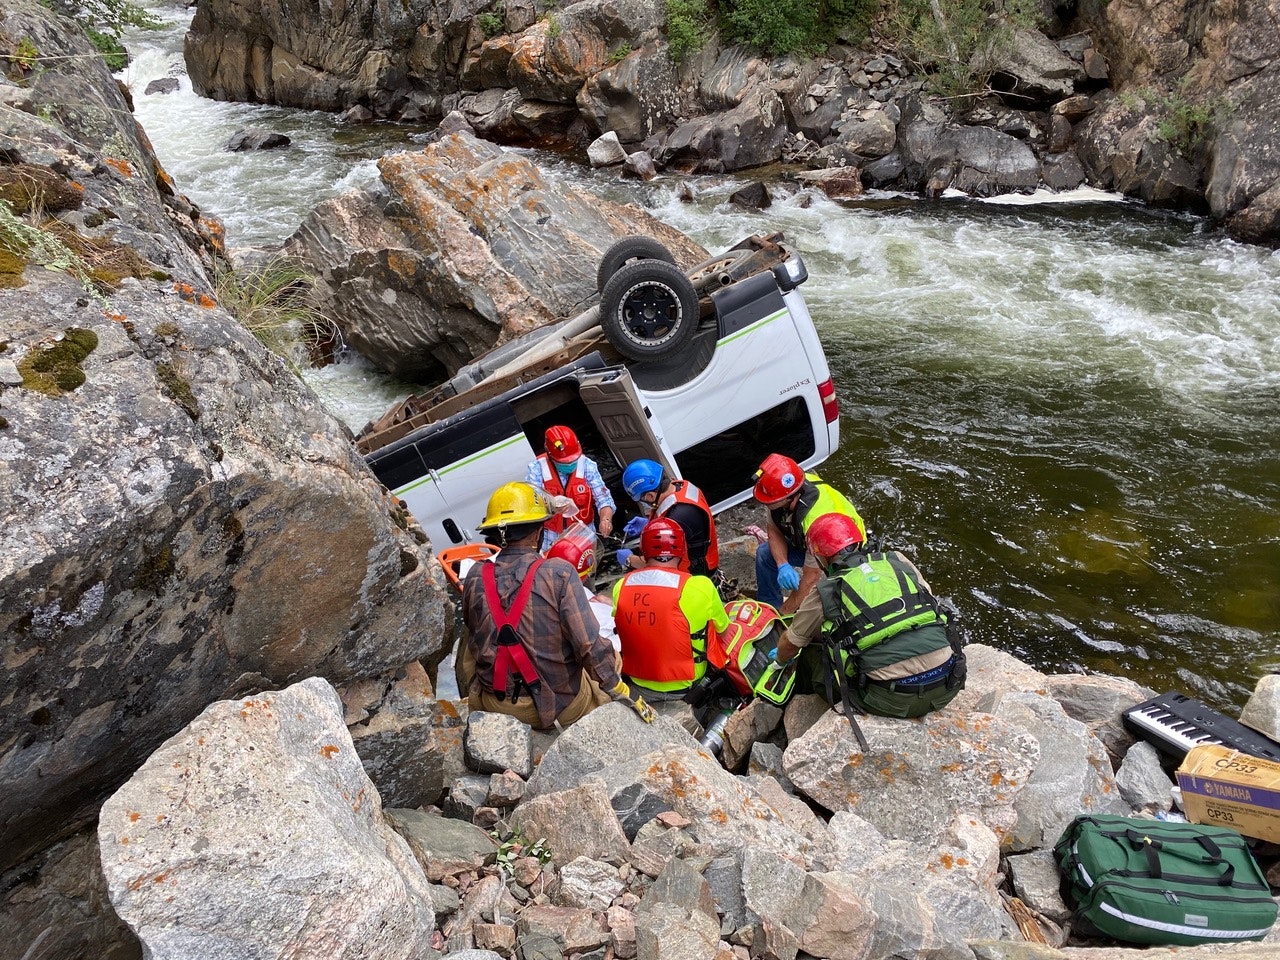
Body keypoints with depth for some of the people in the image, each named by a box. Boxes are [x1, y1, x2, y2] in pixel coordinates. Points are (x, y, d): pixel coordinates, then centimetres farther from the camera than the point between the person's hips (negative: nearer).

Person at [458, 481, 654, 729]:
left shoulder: (476, 577, -9)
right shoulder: (559, 573, -20)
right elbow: (589, 647, -21)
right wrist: (628, 696, -12)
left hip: (495, 704, 2)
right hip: (561, 705, -2)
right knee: (611, 661, 24)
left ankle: (471, 707, 46)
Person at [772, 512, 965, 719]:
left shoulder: (825, 593, 5)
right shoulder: (899, 562, 12)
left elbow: (790, 644, 20)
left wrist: (780, 659, 44)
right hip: (948, 686, 4)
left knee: (812, 655, 15)